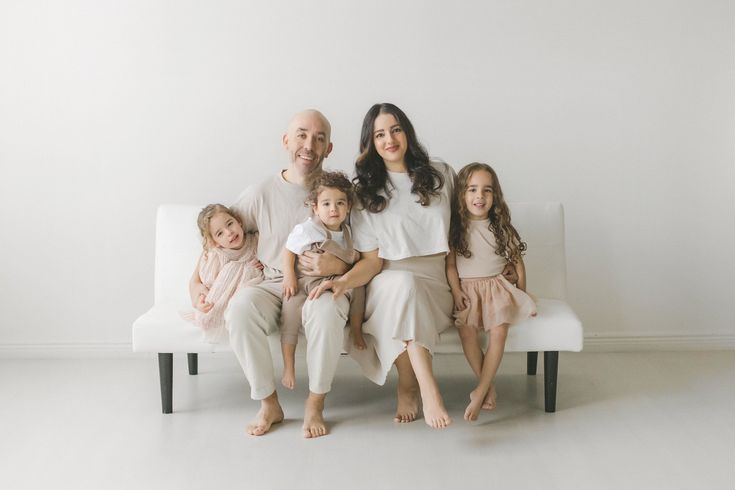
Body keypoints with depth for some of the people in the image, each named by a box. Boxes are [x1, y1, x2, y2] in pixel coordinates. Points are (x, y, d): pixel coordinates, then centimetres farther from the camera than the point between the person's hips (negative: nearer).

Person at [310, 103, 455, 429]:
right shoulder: (366, 192, 6)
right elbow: (372, 260, -2)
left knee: (406, 286, -35)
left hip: (435, 283, 1)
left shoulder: (441, 175, 10)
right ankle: (427, 389, -38)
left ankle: (408, 388, -24)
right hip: (389, 285, -1)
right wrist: (343, 281, -22)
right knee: (403, 283, -37)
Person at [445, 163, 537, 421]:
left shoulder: (501, 228, 6)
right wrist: (456, 291, -11)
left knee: (499, 331, -26)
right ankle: (489, 385, -14)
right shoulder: (455, 228, 3)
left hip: (496, 285, 1)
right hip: (467, 288, -1)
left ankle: (480, 391, -20)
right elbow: (450, 264, 1)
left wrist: (521, 294, 4)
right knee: (467, 330, -28)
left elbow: (517, 262, 11)